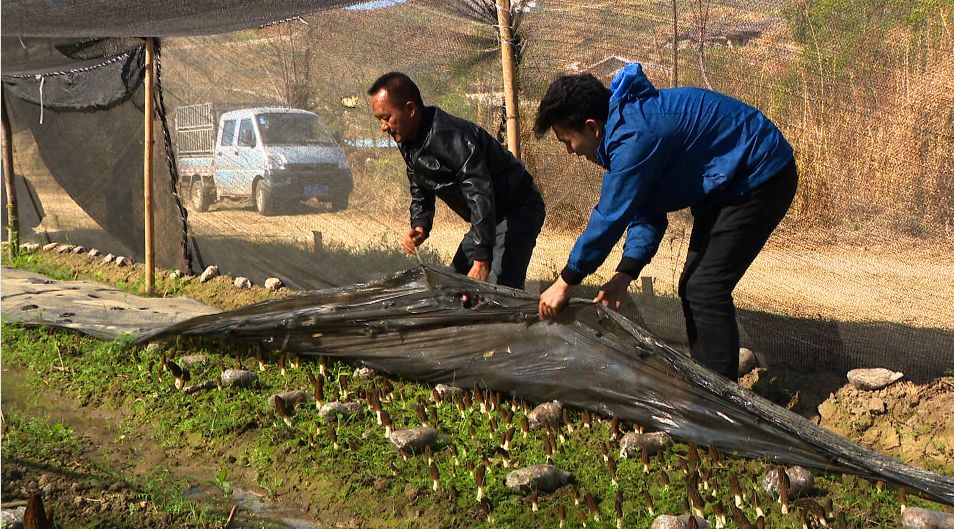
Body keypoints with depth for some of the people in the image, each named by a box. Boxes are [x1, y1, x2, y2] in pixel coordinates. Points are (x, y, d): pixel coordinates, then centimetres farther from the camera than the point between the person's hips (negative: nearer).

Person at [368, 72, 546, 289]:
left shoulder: (449, 136, -29)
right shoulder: (408, 144, 3)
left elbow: (481, 195, -34)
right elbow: (421, 195, 15)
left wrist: (482, 261, -37)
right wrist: (420, 227, -7)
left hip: (518, 210, -10)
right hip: (488, 217, 10)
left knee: (505, 290, -23)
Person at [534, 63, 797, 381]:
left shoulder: (635, 136, -29)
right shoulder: (624, 124, 3)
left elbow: (611, 216, -26)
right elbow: (646, 211, 4)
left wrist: (565, 282, -17)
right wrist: (624, 274, -6)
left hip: (761, 177, -10)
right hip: (729, 183, 11)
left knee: (706, 289, -14)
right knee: (693, 287, 11)